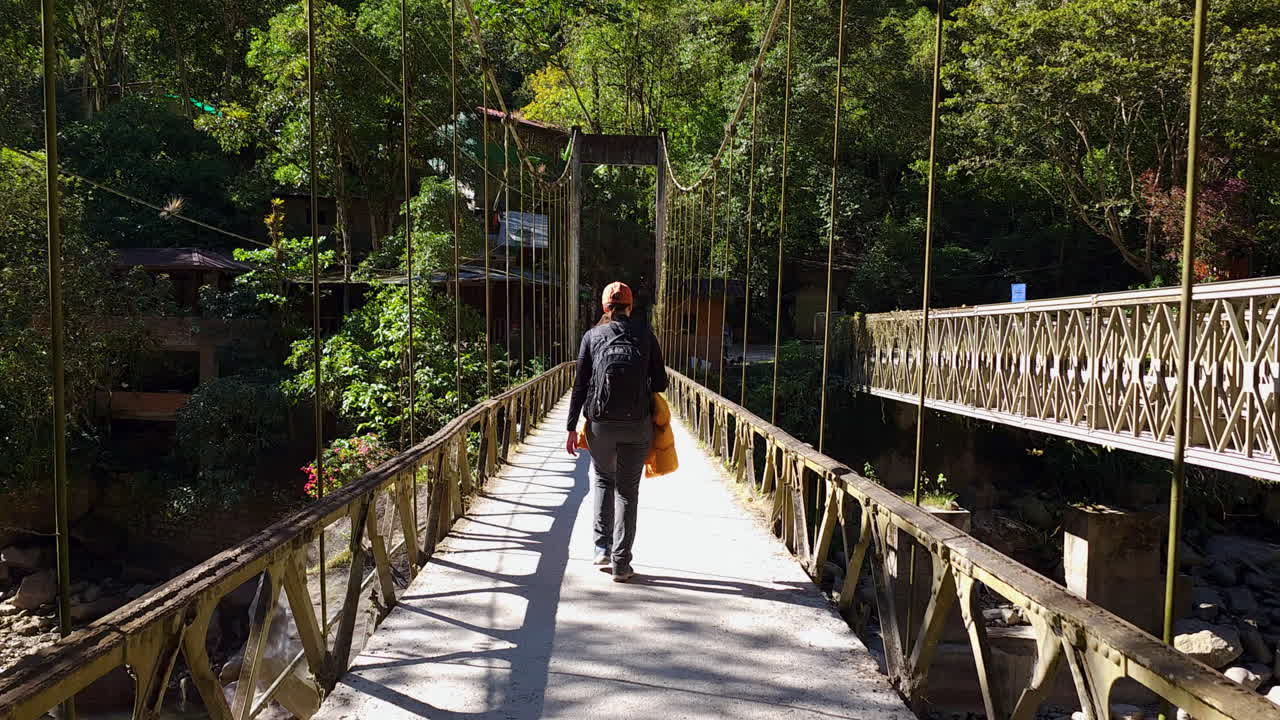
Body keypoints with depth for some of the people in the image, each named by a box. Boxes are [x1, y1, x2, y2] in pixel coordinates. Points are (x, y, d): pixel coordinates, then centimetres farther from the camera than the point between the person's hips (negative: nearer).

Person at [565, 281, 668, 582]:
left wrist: (572, 428, 4)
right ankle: (621, 563, 7)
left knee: (602, 478, 23)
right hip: (638, 423, 0)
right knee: (628, 490, 8)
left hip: (600, 423, 1)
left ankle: (602, 547, 16)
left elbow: (580, 385, 2)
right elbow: (660, 383, 4)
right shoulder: (645, 334, 6)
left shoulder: (592, 336, 7)